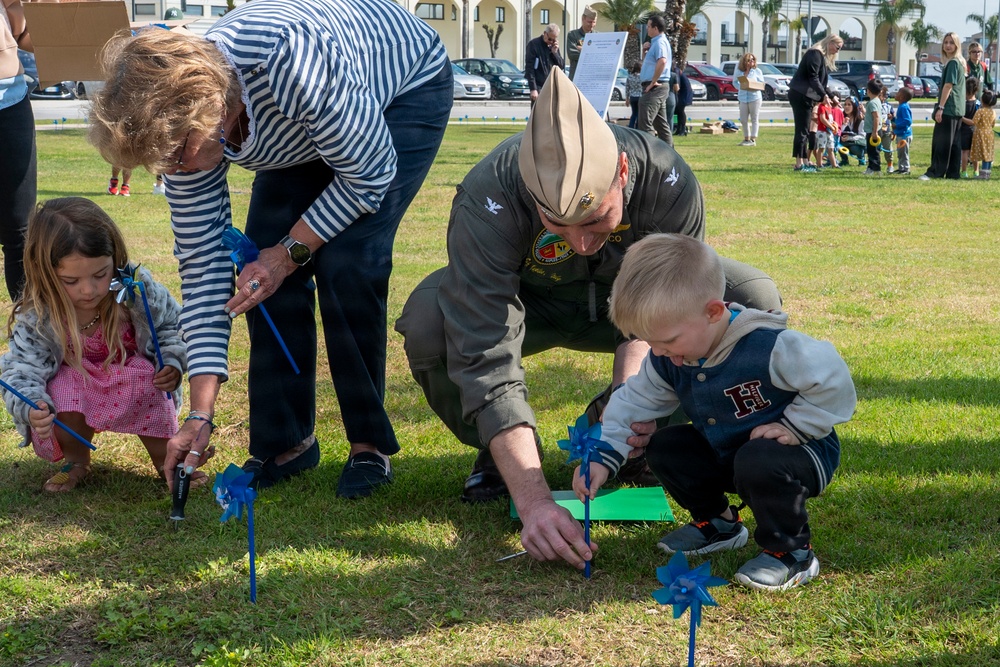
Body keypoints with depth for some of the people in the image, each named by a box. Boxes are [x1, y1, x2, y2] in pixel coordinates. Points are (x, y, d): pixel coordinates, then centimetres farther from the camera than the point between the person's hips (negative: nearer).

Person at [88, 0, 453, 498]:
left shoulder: (288, 65, -44)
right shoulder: (180, 126, -22)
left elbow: (369, 174, -29)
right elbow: (203, 265, -15)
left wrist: (291, 251, -23)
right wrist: (200, 416, -16)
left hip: (407, 90, -5)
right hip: (305, 131, 6)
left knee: (346, 266, -21)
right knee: (262, 270, -9)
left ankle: (370, 443, -5)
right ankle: (285, 442, 6)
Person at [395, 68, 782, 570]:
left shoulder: (668, 182, -32)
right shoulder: (487, 202, -38)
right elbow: (486, 360, -43)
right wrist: (533, 502, -49)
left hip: (623, 297, 2)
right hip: (526, 300, -2)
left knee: (753, 301, -22)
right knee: (427, 322, -35)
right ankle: (497, 452, -3)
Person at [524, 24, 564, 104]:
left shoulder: (554, 46, 12)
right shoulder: (534, 44, -5)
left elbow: (562, 66, 10)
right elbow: (529, 68, -10)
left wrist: (555, 52, -6)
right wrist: (533, 89, -17)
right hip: (539, 87, -6)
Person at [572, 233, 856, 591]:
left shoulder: (769, 347, -34)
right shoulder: (667, 359, -10)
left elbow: (833, 380, -30)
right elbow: (635, 401, 0)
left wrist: (794, 425, -25)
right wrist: (603, 457, -11)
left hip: (799, 452, -7)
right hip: (725, 452, 7)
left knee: (758, 464, -37)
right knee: (664, 447, -3)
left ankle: (793, 553, -14)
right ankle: (717, 523, 18)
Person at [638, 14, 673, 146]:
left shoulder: (659, 42, -13)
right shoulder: (655, 42, 19)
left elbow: (662, 61, -32)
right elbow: (645, 62, 31)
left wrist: (653, 82, -25)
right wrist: (646, 50, 12)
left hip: (654, 88, -11)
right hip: (660, 88, 11)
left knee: (645, 123, -14)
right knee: (661, 124, 13)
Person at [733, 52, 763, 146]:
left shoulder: (757, 71, 0)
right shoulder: (739, 71, 6)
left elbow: (762, 84, 1)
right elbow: (735, 82, 15)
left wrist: (753, 86, -19)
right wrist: (740, 87, -5)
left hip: (755, 97, -4)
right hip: (743, 98, 4)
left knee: (754, 119, -2)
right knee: (743, 120, 7)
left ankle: (753, 139, -2)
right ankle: (746, 138, 20)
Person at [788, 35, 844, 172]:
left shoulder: (824, 57, 21)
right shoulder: (815, 53, -11)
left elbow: (820, 81, 22)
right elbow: (813, 77, -19)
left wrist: (830, 96, 16)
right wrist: (824, 95, -23)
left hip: (805, 96, 10)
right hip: (800, 95, -10)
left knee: (804, 130, 11)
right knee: (802, 130, -10)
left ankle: (804, 161, 14)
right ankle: (799, 163, -10)